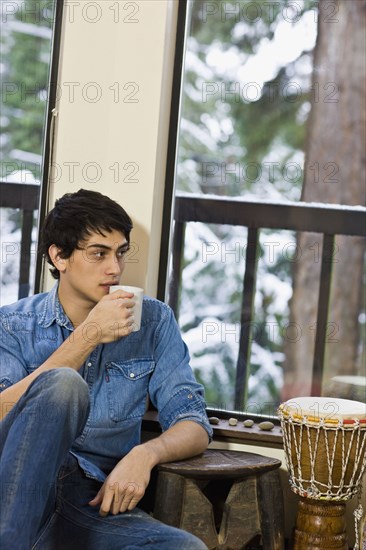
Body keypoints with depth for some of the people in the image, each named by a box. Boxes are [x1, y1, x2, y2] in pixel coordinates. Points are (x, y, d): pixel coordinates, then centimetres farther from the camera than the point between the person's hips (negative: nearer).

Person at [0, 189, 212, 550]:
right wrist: (87, 336, -13)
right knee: (62, 384, -30)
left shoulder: (153, 321, 12)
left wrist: (145, 453, -15)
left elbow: (194, 426, 7)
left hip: (95, 505, 2)